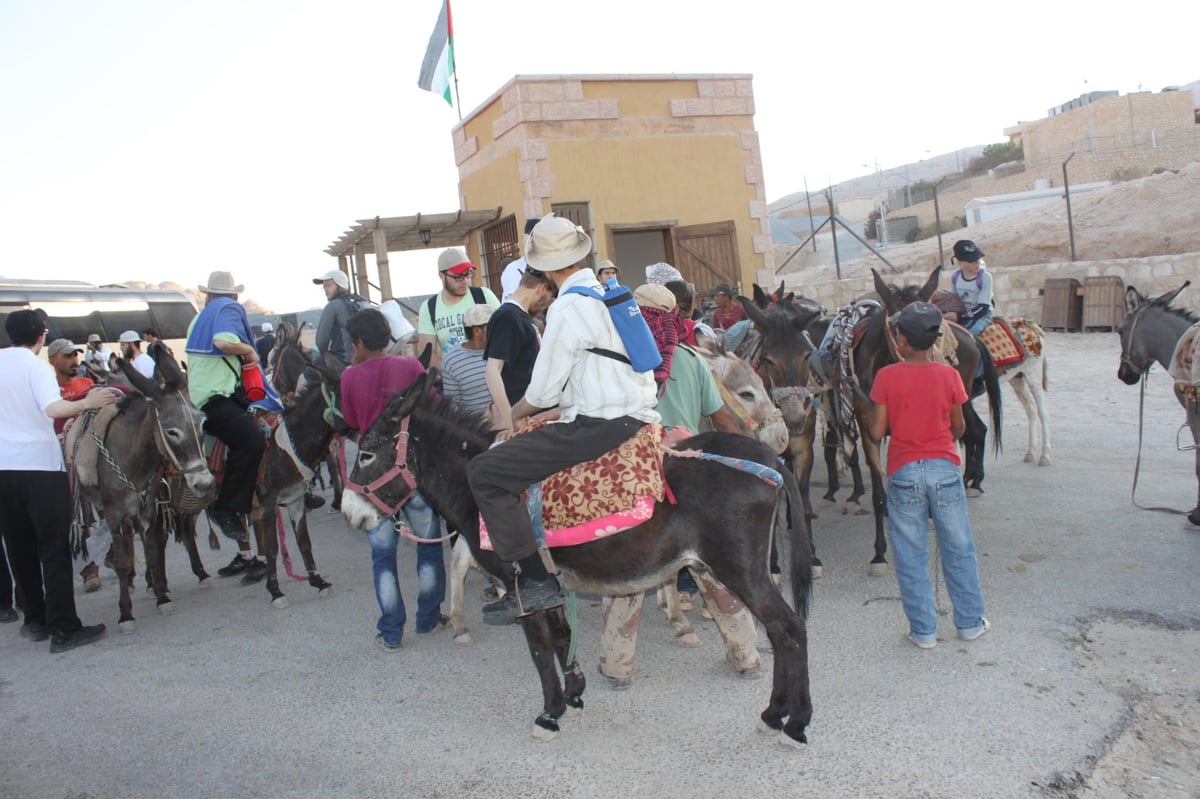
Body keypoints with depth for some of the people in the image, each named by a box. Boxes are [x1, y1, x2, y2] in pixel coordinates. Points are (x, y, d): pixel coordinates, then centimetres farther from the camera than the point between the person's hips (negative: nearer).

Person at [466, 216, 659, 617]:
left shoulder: (567, 307, -12)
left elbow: (542, 391, -10)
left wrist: (512, 416, 10)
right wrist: (563, 409, 28)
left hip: (598, 428, -10)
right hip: (636, 418, 10)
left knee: (484, 471, -9)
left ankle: (536, 582, -11)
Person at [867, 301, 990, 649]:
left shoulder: (887, 377, -9)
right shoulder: (948, 375, -6)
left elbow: (877, 432, -8)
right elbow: (959, 427, 2)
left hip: (904, 473, -1)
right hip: (945, 469, 1)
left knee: (910, 555, 9)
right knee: (958, 549, 15)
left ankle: (923, 630, 16)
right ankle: (970, 622, 27)